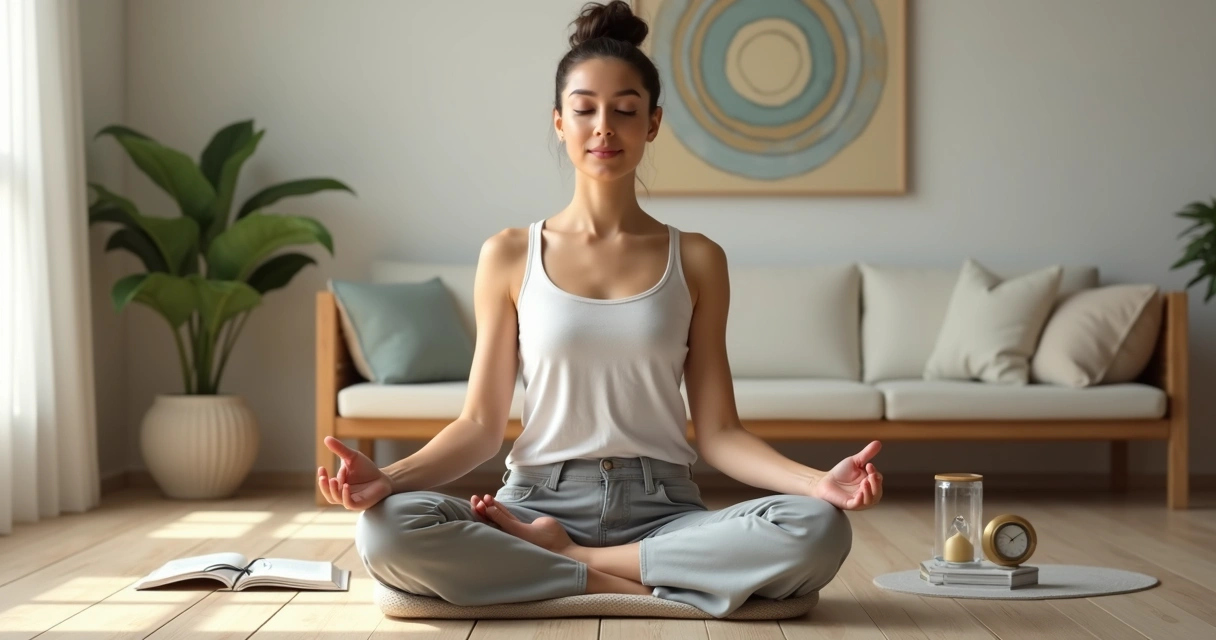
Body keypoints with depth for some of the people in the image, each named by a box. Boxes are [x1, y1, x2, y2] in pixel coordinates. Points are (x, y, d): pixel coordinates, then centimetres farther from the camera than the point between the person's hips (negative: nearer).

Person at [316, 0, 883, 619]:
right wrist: (390, 475, -16)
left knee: (818, 529, -30)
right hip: (538, 502, -1)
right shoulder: (510, 255, 7)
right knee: (387, 529, -31)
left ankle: (564, 561, -15)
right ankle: (636, 586, -18)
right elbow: (480, 423, 3)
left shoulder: (696, 260, 8)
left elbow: (718, 431, 4)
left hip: (663, 512, 1)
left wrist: (817, 480, -14)